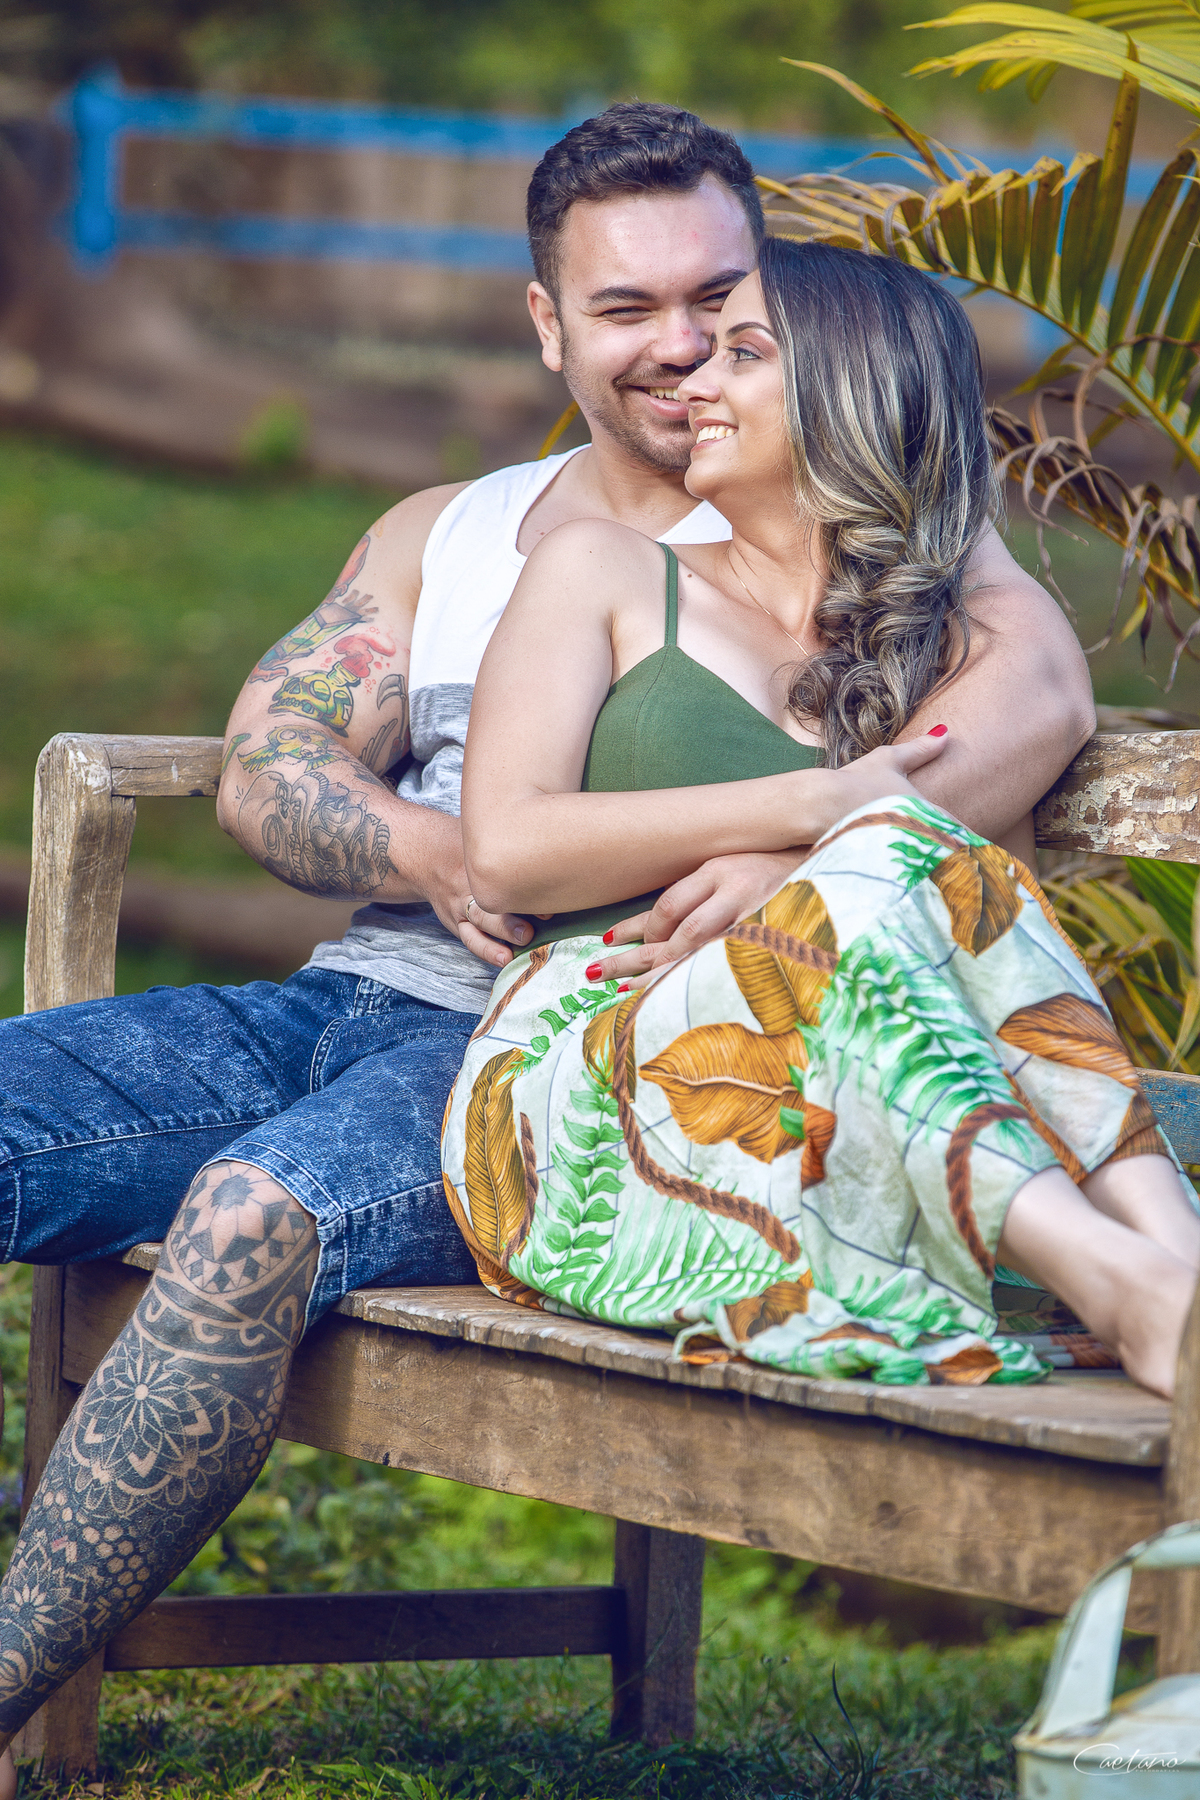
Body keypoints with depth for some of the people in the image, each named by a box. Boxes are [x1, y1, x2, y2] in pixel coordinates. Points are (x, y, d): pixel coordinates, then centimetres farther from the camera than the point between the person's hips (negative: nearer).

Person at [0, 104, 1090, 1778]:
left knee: (256, 1218, -35)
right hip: (342, 1008, 6)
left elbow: (1041, 693, -11)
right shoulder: (439, 534, 23)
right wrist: (425, 850, -11)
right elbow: (264, 768, 12)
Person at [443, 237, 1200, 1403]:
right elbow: (505, 850, 3)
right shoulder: (608, 575, 18)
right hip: (574, 1094, -2)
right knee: (892, 857, -29)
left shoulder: (964, 660, 23)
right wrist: (814, 808, -5)